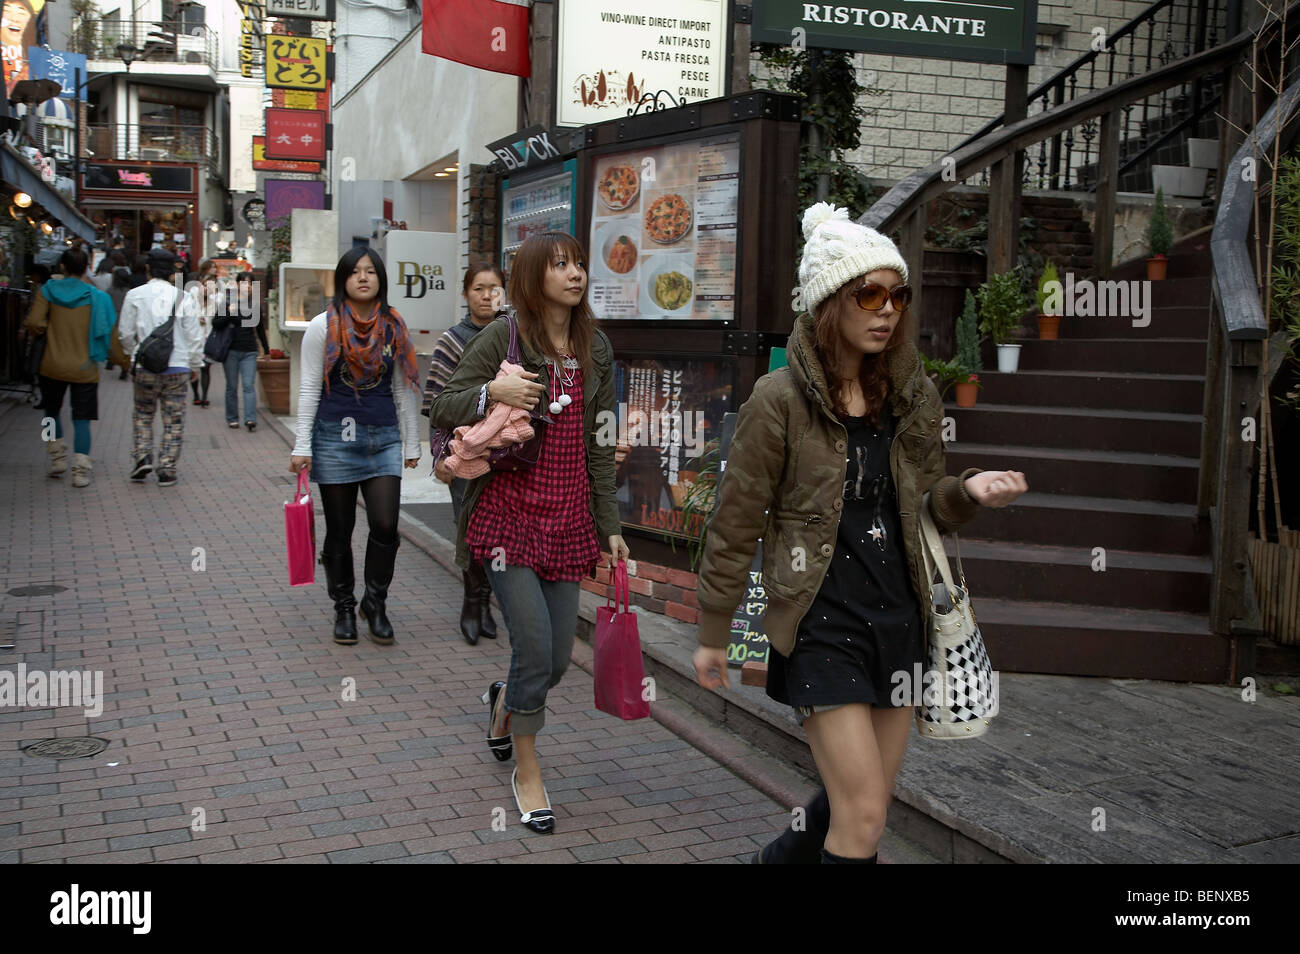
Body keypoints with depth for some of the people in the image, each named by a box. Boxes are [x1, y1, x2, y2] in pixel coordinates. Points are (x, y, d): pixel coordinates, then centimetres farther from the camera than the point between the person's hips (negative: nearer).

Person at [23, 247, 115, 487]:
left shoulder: (47, 291, -3)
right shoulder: (96, 296, -5)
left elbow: (34, 324, -9)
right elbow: (109, 333, -6)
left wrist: (50, 330, 10)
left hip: (52, 366, 1)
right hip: (85, 368, -1)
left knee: (52, 411, 23)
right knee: (82, 419, 4)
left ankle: (57, 458, 21)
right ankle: (81, 470, -3)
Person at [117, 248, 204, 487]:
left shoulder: (135, 295, -3)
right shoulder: (184, 298, -4)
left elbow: (126, 332, 1)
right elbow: (194, 336, -1)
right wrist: (195, 365, 12)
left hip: (145, 366, 1)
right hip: (177, 366, -1)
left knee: (143, 414, 18)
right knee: (173, 420, 7)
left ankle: (142, 456, 2)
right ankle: (167, 470, 6)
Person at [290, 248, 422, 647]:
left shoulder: (394, 327, 7)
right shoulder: (323, 326, 0)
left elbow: (403, 390, 12)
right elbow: (310, 388, 0)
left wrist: (411, 443, 11)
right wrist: (302, 445, -5)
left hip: (383, 437, 2)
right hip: (335, 438, -2)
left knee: (385, 525, -8)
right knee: (339, 531, 6)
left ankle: (375, 604, 12)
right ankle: (344, 608, 22)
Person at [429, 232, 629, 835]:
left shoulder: (595, 348, 10)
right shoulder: (504, 336, -4)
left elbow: (599, 446, 12)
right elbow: (442, 409, -1)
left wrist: (610, 526, 9)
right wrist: (491, 391, -20)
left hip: (568, 518, 5)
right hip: (509, 510, -4)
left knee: (559, 657, 6)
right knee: (536, 650, -8)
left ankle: (503, 702, 42)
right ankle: (527, 771, 16)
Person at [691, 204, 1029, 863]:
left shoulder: (908, 396, 5)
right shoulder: (781, 400, -12)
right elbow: (736, 524, -6)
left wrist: (968, 492, -8)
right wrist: (712, 635, 0)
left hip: (898, 617, 6)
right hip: (823, 624, -6)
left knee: (864, 802, 16)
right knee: (864, 817, -7)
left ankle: (782, 859, 43)